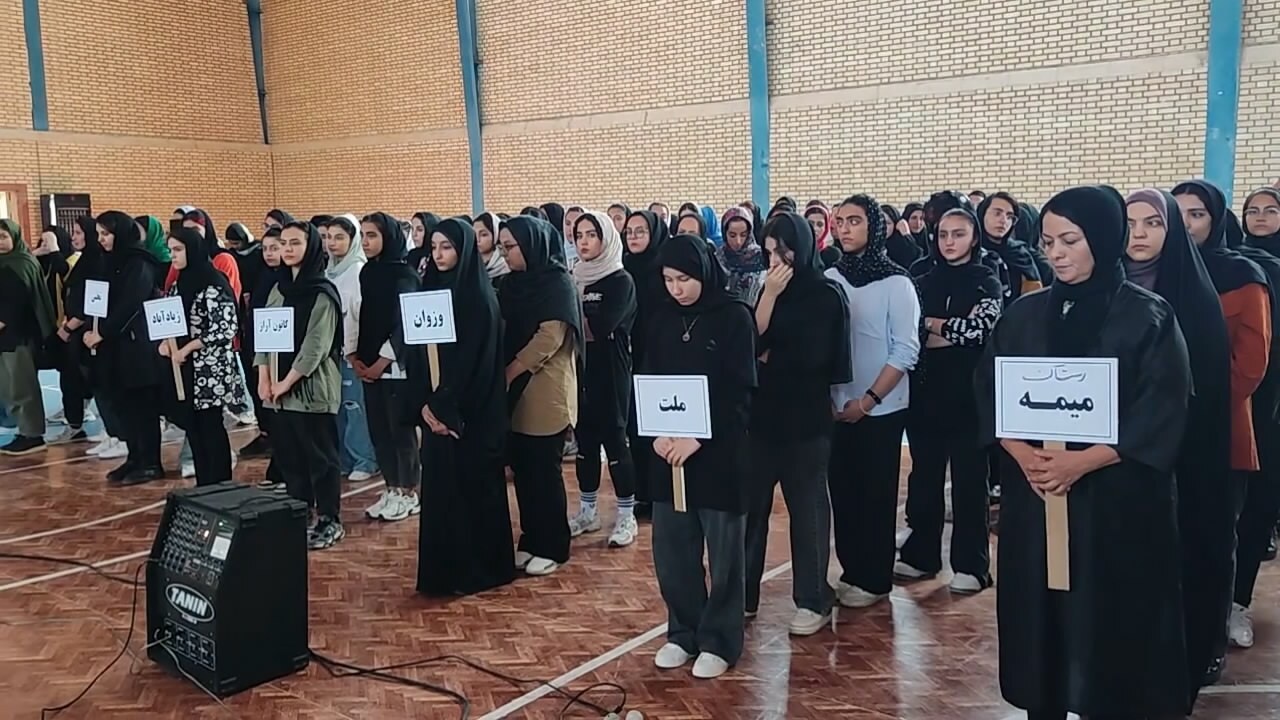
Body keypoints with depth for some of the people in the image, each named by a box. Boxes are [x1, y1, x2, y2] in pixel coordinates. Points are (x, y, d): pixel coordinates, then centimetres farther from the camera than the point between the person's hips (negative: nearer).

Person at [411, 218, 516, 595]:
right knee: (439, 486, 10)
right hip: (436, 410, 7)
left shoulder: (480, 298, -11)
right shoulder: (429, 292, 10)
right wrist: (423, 404, -4)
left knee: (472, 486, 1)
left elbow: (475, 362, -17)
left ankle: (478, 569, 13)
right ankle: (444, 568, 21)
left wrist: (446, 408, -17)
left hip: (471, 414, -7)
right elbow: (417, 354, 7)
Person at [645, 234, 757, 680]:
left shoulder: (734, 317, -7)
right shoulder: (664, 319, 8)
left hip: (720, 450, -4)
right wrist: (658, 433, -8)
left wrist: (697, 438, -19)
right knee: (671, 547, 9)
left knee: (723, 551, 5)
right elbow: (647, 381, 8)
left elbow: (739, 391, -12)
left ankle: (719, 641, 19)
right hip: (668, 449, 5)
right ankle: (683, 633, 25)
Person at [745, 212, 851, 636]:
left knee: (807, 507, 4)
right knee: (750, 503, 6)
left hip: (806, 417, -4)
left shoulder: (827, 296, -5)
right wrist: (769, 295, -10)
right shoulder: (769, 288, 9)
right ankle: (743, 594, 18)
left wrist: (770, 357, 1)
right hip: (761, 413, 4)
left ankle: (813, 600, 15)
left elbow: (813, 358, -10)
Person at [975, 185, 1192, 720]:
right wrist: (1022, 454, -14)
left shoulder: (1148, 316, -4)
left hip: (1118, 499, -3)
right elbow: (989, 394, 4)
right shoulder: (1024, 314, 7)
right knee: (1039, 611, 7)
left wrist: (1082, 461, -19)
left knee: (1109, 619, 3)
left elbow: (1161, 415, -9)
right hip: (1033, 494, 3)